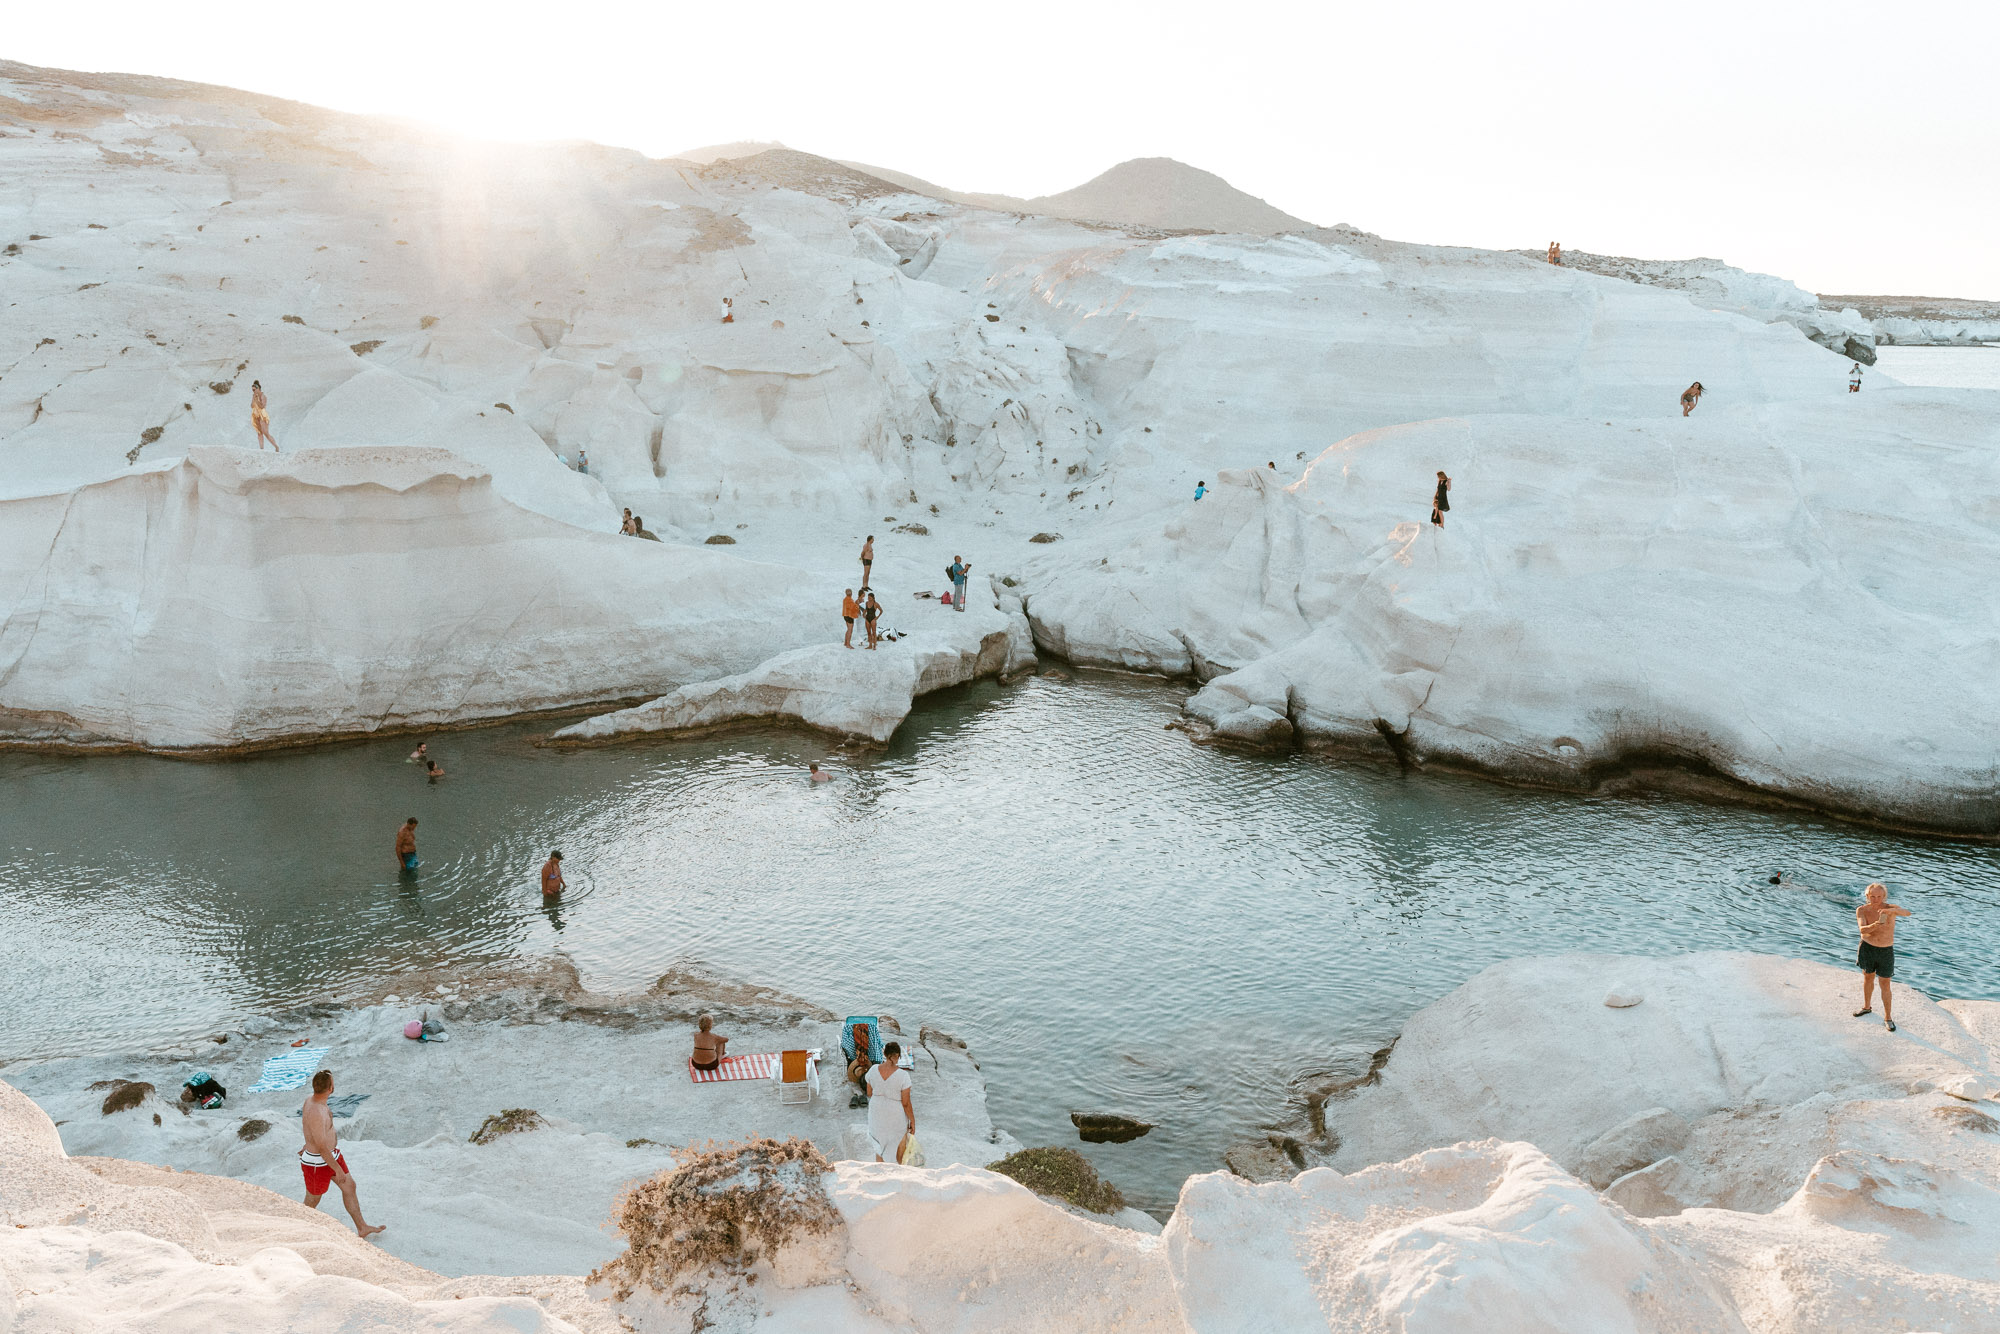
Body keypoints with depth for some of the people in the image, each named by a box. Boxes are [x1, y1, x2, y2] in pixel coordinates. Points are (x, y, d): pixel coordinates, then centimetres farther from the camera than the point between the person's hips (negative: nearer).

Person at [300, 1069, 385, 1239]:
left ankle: (362, 1228, 28)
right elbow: (322, 1147, -30)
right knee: (312, 1201, 13)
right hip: (318, 1162, -10)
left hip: (332, 1153, 10)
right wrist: (337, 1169, -21)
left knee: (349, 1186, 17)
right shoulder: (316, 1113, -35)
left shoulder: (311, 1100, -4)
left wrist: (309, 1145, 32)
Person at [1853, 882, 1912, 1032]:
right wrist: (1876, 925, -45)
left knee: (1885, 984, 3)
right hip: (1867, 948, 2)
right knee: (1868, 978, 20)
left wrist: (1893, 910, -54)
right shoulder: (1862, 910, -12)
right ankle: (1867, 1007, 41)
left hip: (1886, 951, -2)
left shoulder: (1890, 908, -15)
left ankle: (1888, 1017, 15)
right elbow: (1863, 930, -25)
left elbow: (1907, 913, -35)